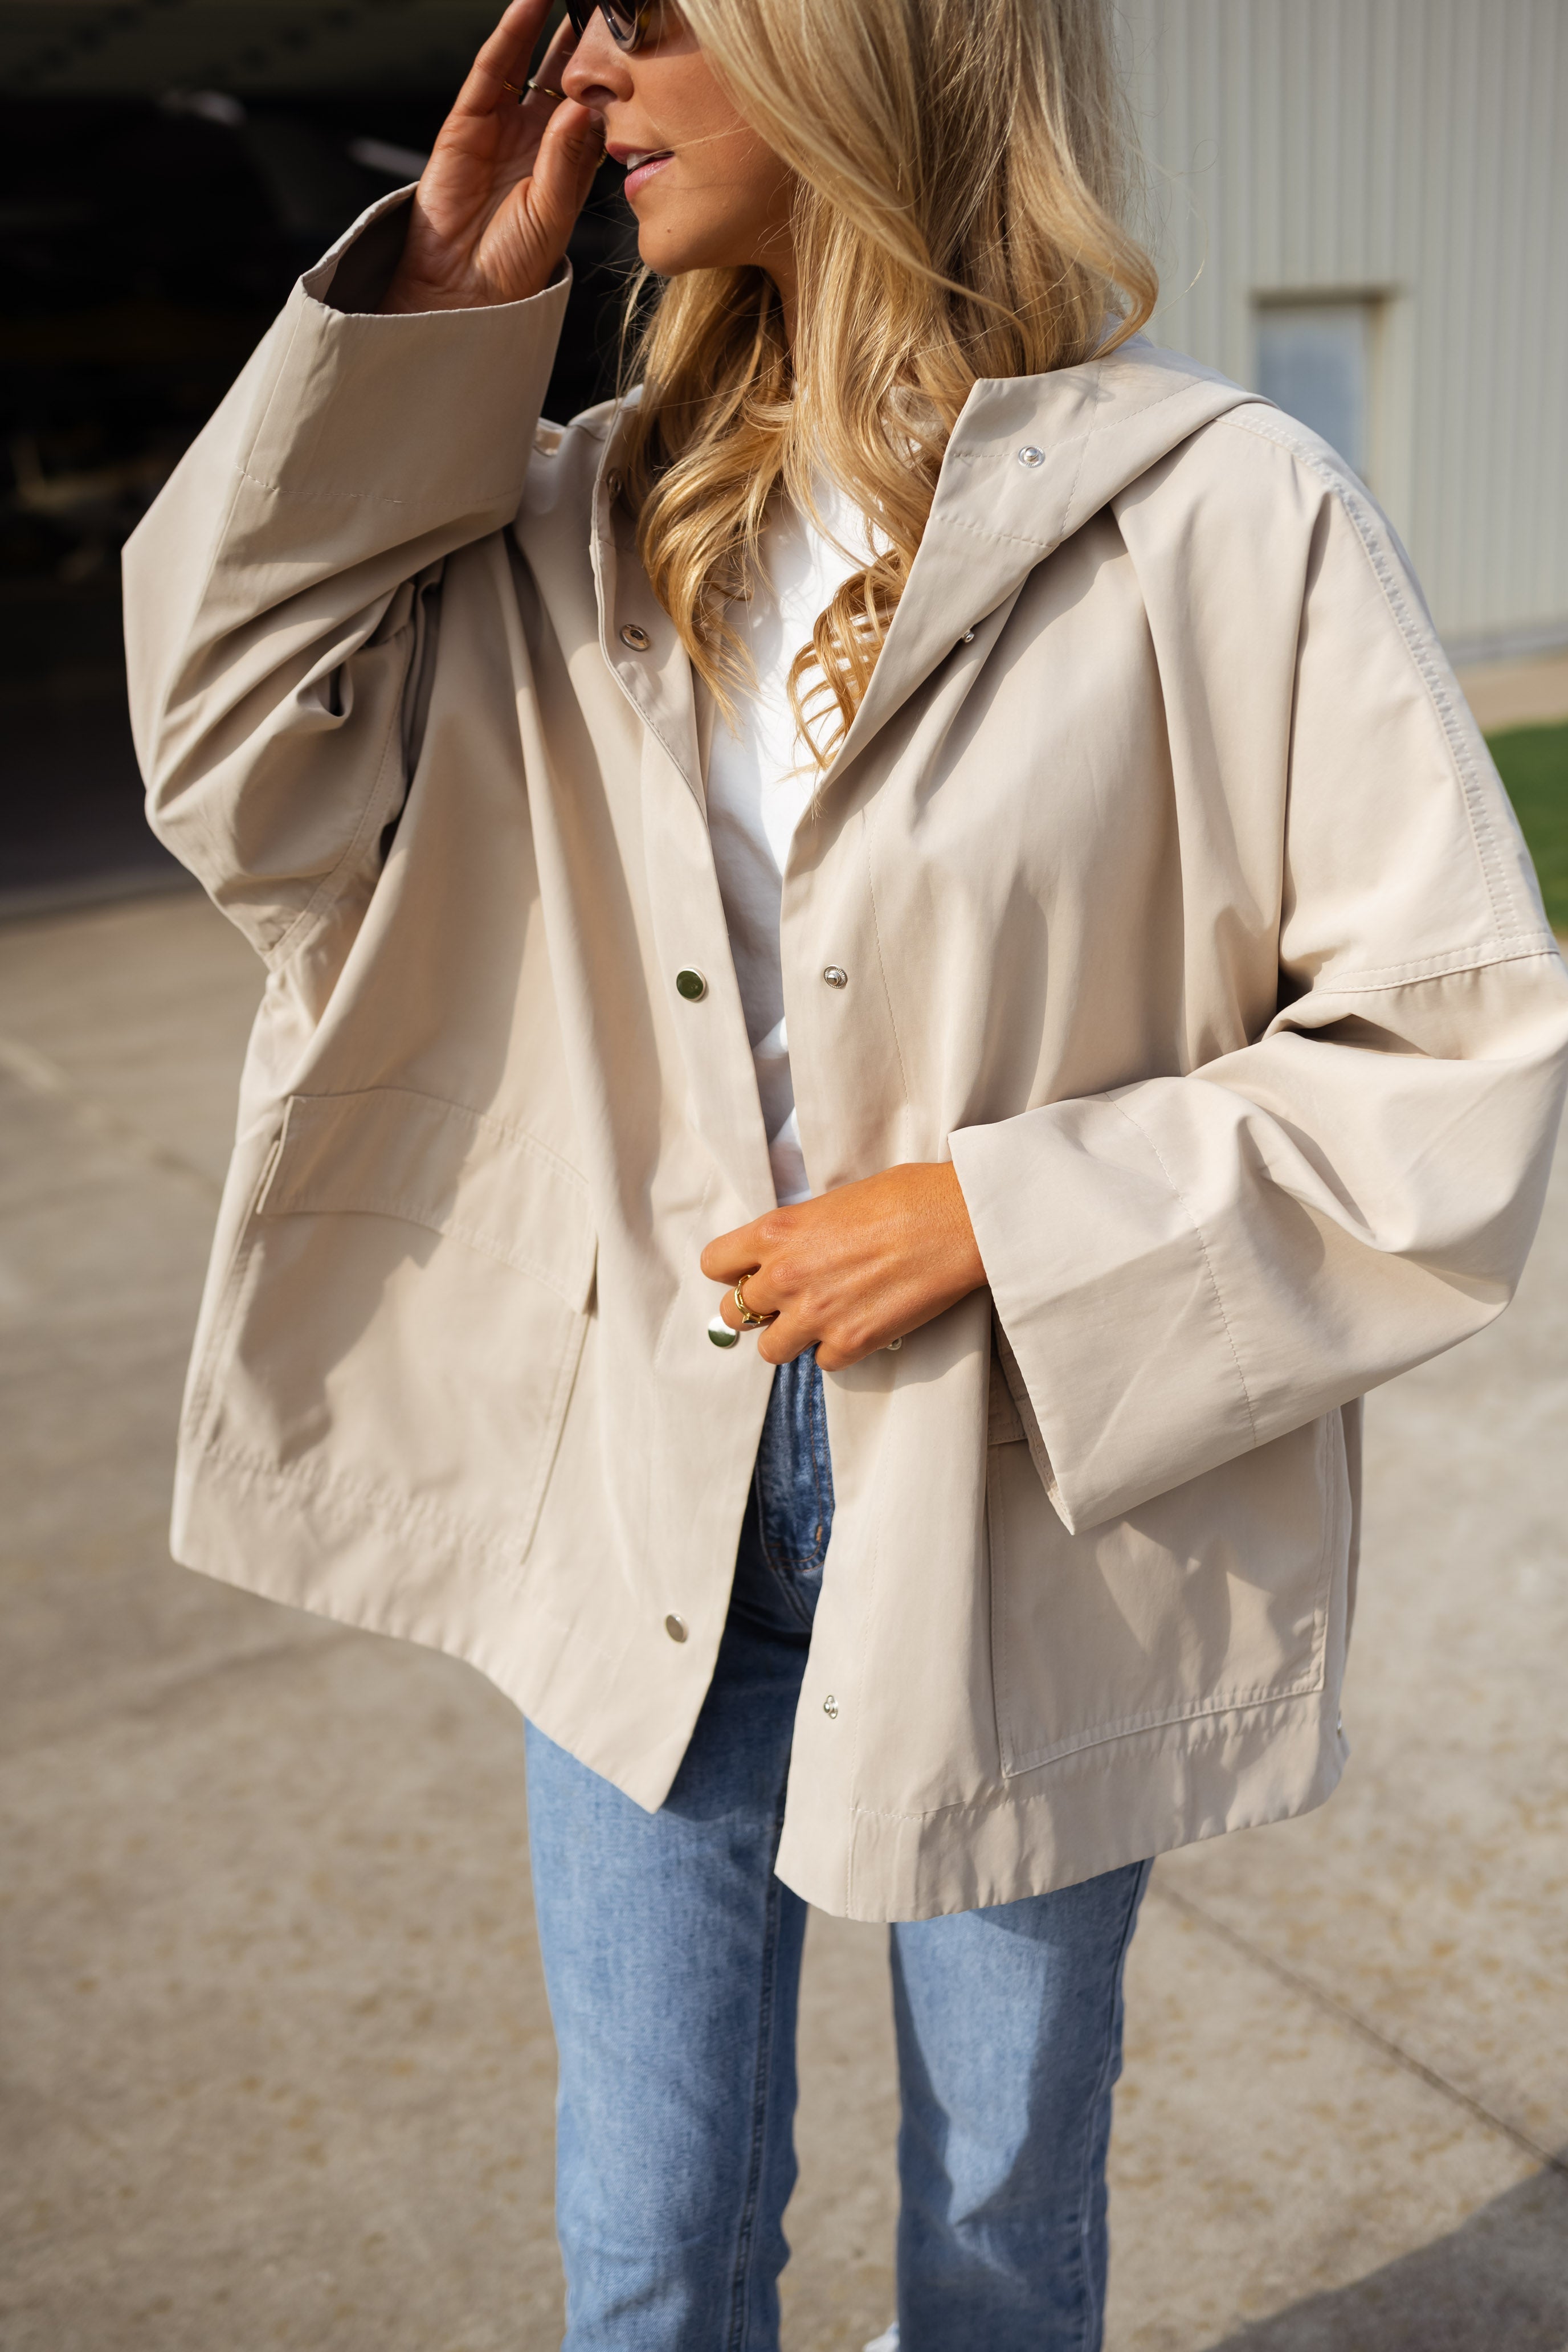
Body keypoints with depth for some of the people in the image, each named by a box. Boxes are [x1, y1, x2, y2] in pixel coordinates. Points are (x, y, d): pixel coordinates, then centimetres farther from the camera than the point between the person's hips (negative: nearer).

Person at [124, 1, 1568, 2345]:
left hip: (1029, 1518, -3)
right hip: (647, 1504, 3)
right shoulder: (599, 511, 2)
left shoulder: (1221, 518, -14)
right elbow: (246, 772, -4)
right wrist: (424, 305, -7)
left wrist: (992, 1213, -20)